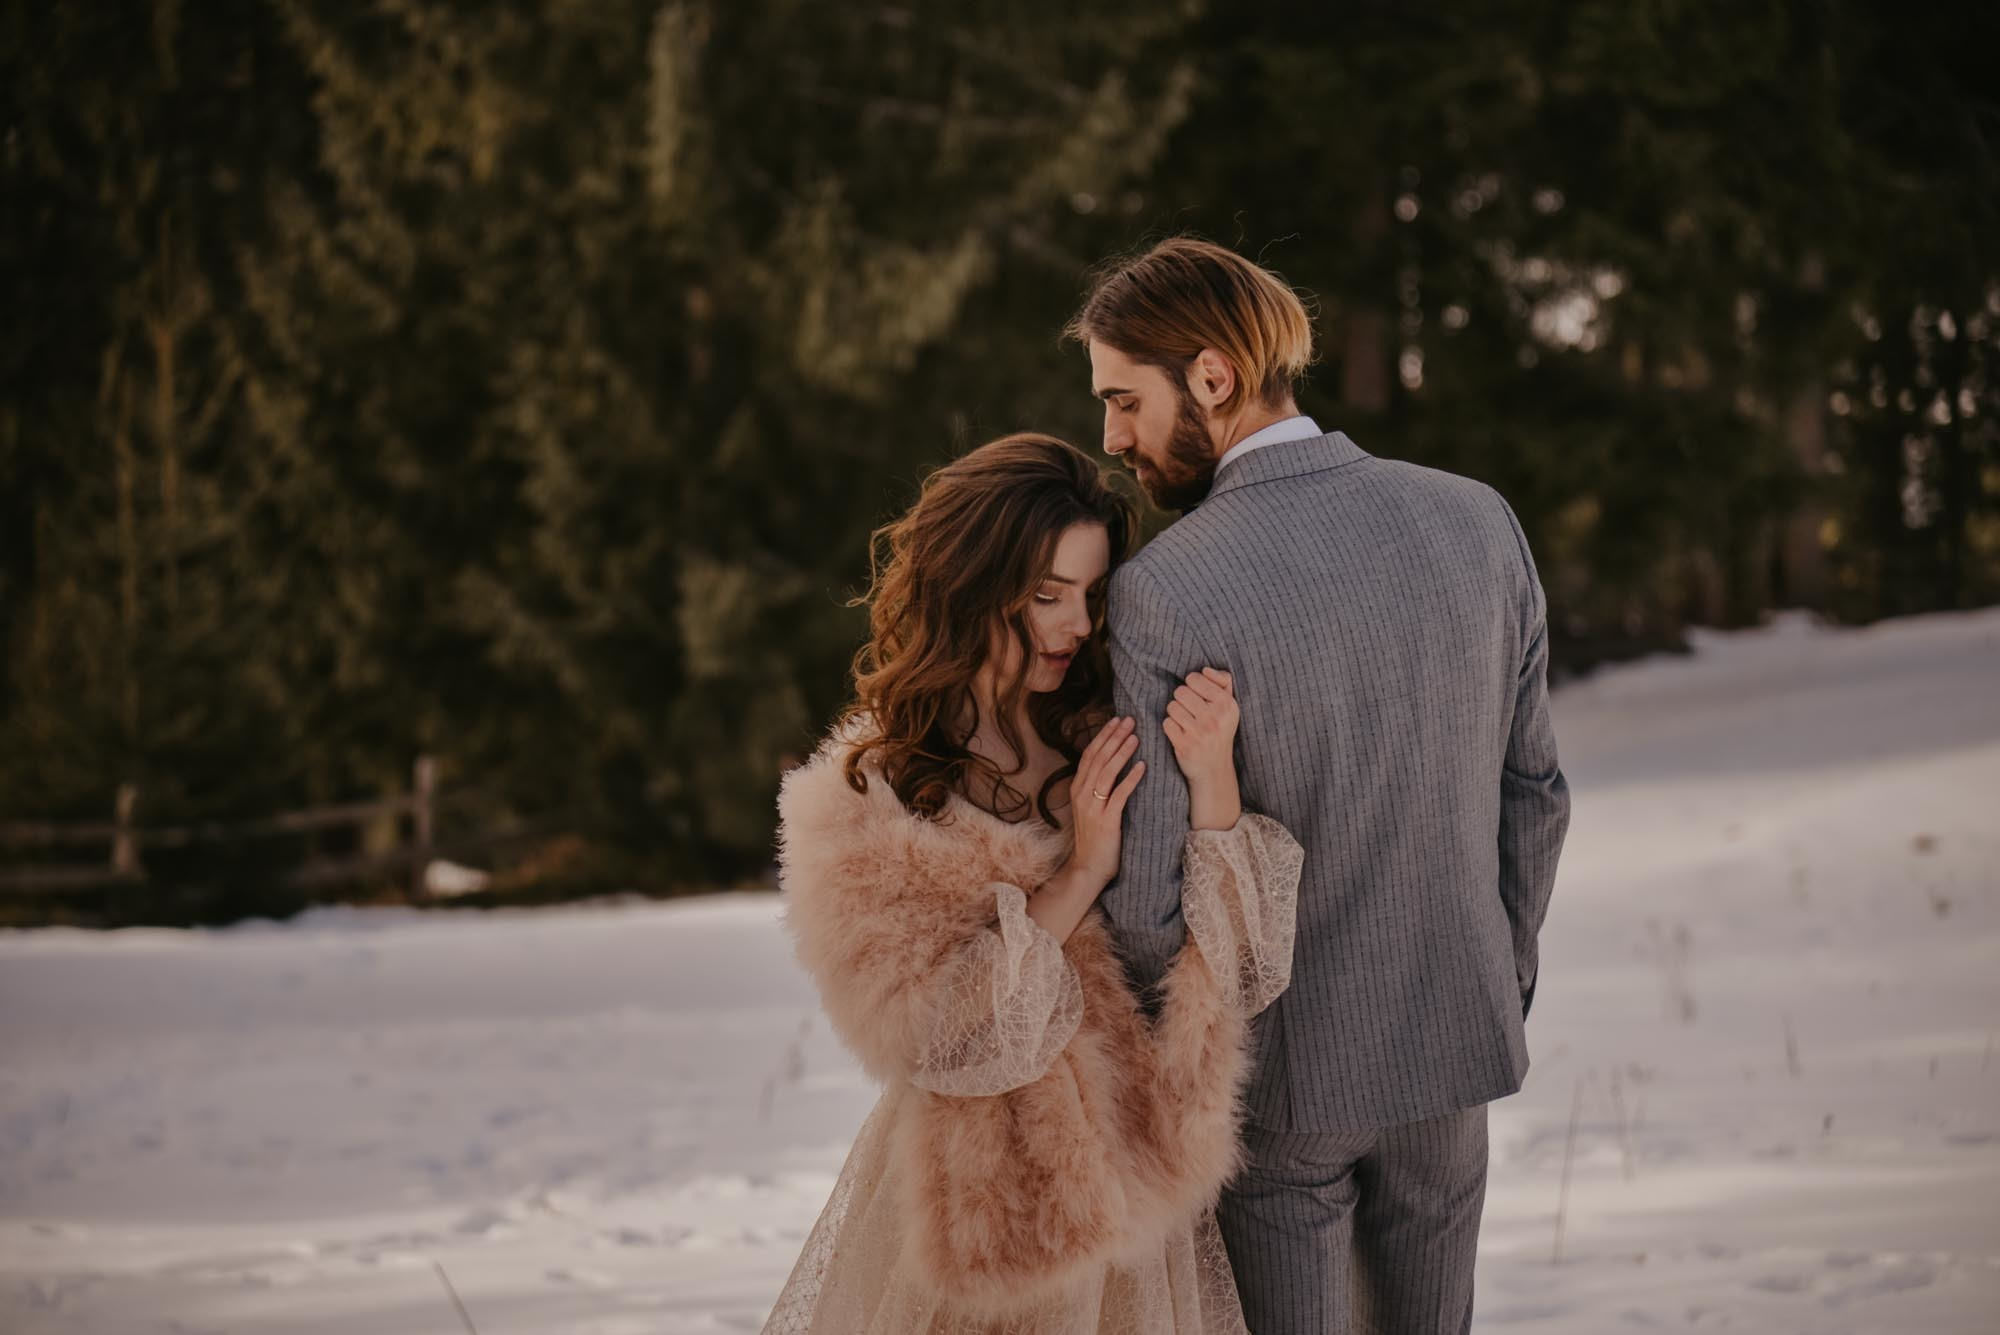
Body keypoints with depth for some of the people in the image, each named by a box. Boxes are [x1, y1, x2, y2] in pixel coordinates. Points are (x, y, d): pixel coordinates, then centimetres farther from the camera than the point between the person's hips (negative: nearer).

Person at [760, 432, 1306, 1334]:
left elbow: (1243, 977, -8)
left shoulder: (1119, 745, 0)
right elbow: (928, 1038, -17)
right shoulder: (860, 805, -8)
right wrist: (1081, 873, -19)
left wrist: (1213, 781, -20)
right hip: (978, 1217, -3)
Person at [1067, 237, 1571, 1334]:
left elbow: (1151, 898, -20)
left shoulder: (1162, 594, -22)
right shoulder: (1477, 522, -7)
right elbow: (1532, 790, 2)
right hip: (1453, 1038, 5)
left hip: (1274, 1072, -5)